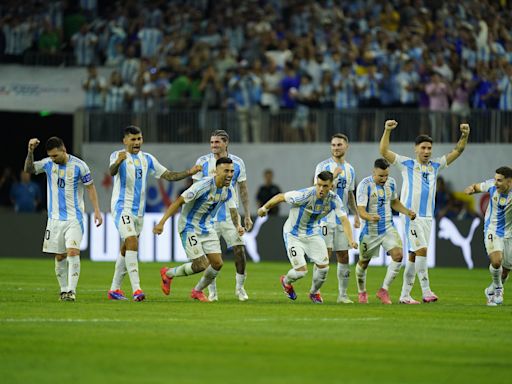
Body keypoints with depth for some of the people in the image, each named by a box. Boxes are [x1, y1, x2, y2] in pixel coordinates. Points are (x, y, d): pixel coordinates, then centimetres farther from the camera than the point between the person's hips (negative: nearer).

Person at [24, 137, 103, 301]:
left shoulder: (79, 166, -8)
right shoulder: (48, 164, 1)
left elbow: (90, 187, 0)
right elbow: (28, 169, -9)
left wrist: (97, 210, -5)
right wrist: (30, 151, -25)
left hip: (74, 218, -4)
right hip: (55, 218, 4)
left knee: (73, 252, -17)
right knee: (60, 256, 6)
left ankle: (72, 290, -18)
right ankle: (64, 290, 16)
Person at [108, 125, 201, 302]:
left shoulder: (147, 159, 12)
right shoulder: (118, 155, -7)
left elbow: (168, 175, 14)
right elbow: (112, 171, -28)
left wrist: (189, 172, 0)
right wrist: (118, 162, -51)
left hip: (139, 210, 7)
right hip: (122, 207, -7)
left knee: (126, 249, 11)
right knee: (132, 243, -21)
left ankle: (114, 289, 21)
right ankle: (136, 289, -27)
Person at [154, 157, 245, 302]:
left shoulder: (229, 190, -4)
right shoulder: (204, 185, -27)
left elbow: (232, 210, 5)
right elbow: (179, 202, -24)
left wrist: (237, 226, -18)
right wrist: (161, 222, -29)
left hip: (207, 227, 7)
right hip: (189, 227, -7)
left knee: (217, 263, -2)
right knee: (200, 265, -12)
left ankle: (197, 291, 23)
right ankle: (168, 273, 14)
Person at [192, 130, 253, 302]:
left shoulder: (237, 163, 2)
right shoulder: (203, 162, -1)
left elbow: (243, 190, 9)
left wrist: (247, 215, 7)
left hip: (230, 214, 1)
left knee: (239, 249, -7)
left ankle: (240, 288, 10)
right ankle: (212, 291, 10)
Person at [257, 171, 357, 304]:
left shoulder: (334, 199, -16)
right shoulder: (305, 195, -31)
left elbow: (344, 219, -17)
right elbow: (280, 197, -19)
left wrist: (350, 240, -32)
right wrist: (265, 208, -3)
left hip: (313, 232, 5)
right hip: (293, 234, -5)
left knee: (323, 266, -2)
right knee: (301, 271, -11)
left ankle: (314, 292, 30)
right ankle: (286, 281, 28)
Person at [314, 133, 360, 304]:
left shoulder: (350, 170, 13)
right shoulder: (323, 166, -5)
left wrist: (356, 214, 14)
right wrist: (333, 177, -22)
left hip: (342, 219, 6)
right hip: (325, 218, -6)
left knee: (343, 256, 5)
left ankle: (342, 294, 12)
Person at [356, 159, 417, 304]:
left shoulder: (391, 182, 1)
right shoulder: (364, 185, -17)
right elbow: (361, 210, -23)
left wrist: (407, 212, 2)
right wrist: (370, 217, -44)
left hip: (388, 228, 4)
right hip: (370, 230, -4)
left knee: (398, 255, -17)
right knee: (364, 262, 10)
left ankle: (384, 290, -5)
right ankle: (362, 292, 36)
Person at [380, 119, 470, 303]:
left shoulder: (435, 165, 15)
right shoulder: (407, 164, 2)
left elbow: (457, 152, 17)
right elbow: (384, 152, -5)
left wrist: (465, 136, 2)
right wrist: (387, 131, -16)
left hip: (427, 217, 5)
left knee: (414, 256, 7)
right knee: (421, 250, -17)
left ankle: (405, 294, 12)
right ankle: (426, 291, -19)